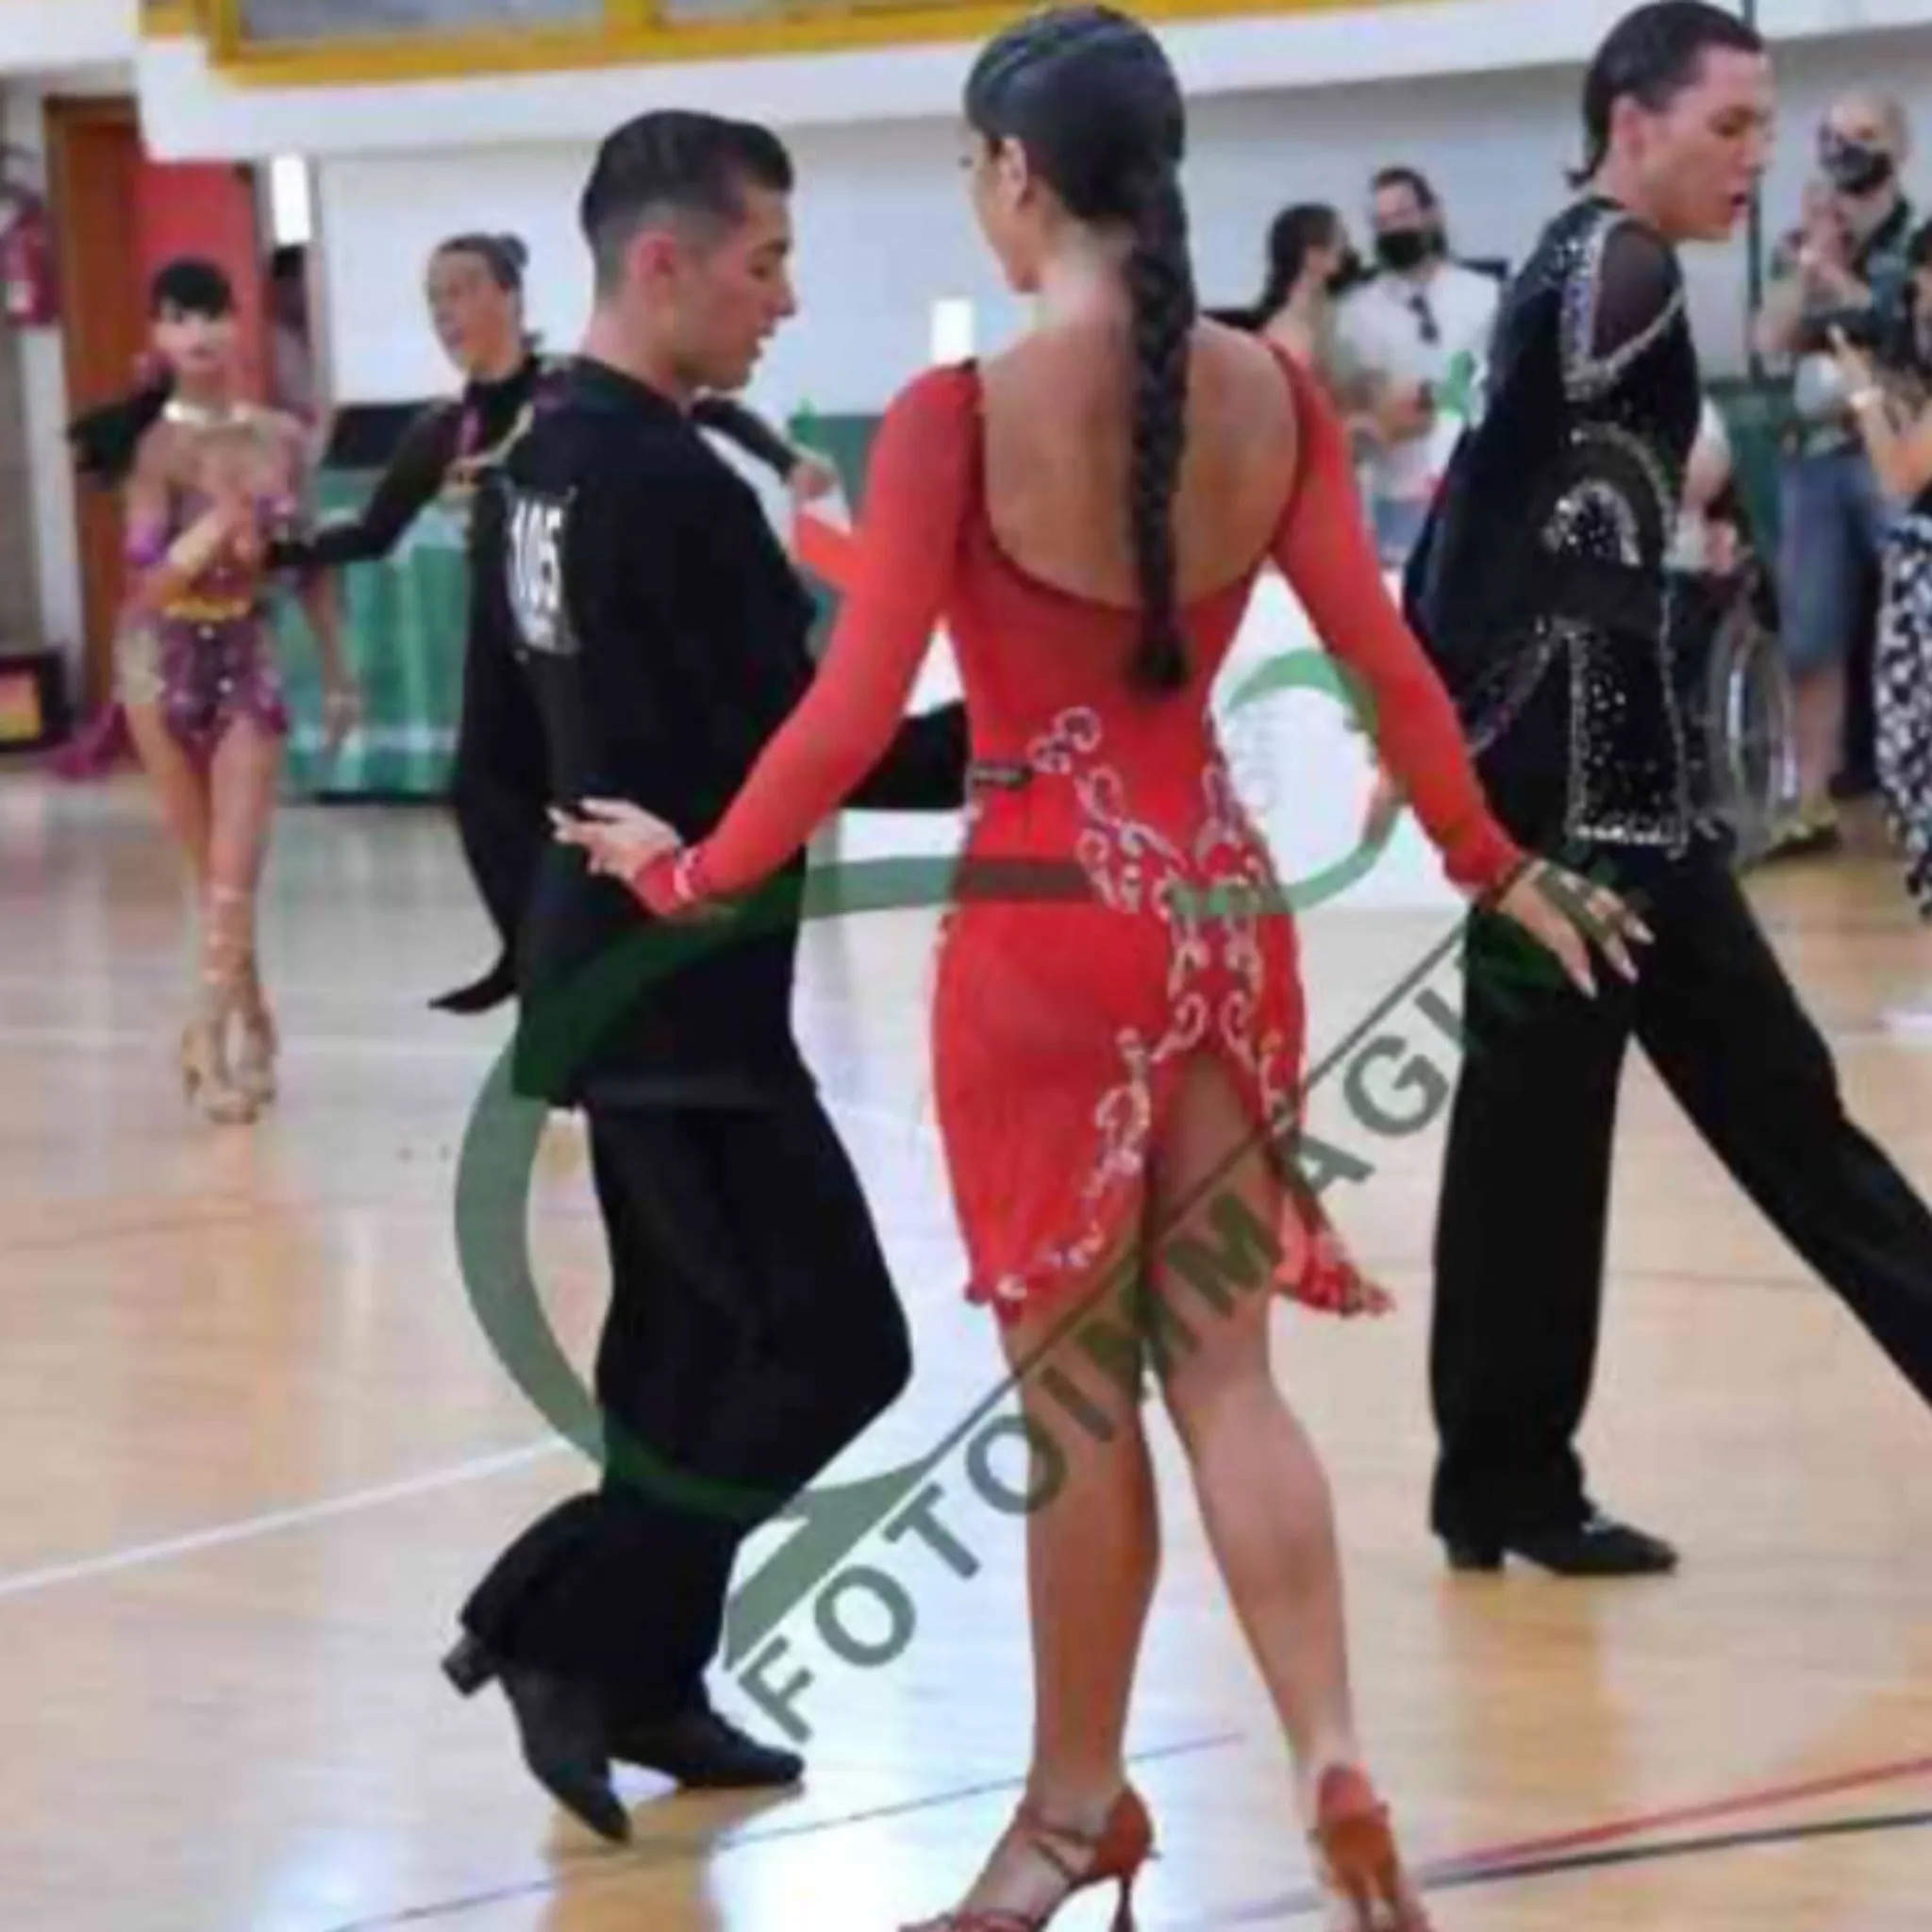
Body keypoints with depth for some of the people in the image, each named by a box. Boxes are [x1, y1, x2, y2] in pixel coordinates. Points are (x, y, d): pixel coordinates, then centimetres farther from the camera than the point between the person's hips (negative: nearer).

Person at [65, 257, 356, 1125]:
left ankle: (212, 1038, -2)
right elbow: (149, 575, -18)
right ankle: (249, 1024, 22)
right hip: (165, 658, -2)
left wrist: (336, 671, 11)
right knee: (211, 870, 9)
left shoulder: (281, 437, -1)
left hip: (249, 658, 2)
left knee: (235, 870, -6)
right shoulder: (156, 444, -11)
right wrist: (217, 524, -35)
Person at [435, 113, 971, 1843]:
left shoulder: (551, 461, 10)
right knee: (831, 1346, -6)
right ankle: (560, 1629, -4)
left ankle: (643, 1682, 16)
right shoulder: (670, 485, -20)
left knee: (692, 1339, 14)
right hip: (683, 995, -10)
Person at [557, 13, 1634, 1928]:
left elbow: (854, 716, -13)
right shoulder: (1272, 393, 1)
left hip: (1049, 925, -4)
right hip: (1224, 906, 4)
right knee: (1223, 1370, 11)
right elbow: (1387, 667, 4)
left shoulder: (958, 414, -13)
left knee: (1074, 1390, 8)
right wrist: (1494, 865, 18)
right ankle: (1333, 1763, -1)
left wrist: (694, 871, 2)